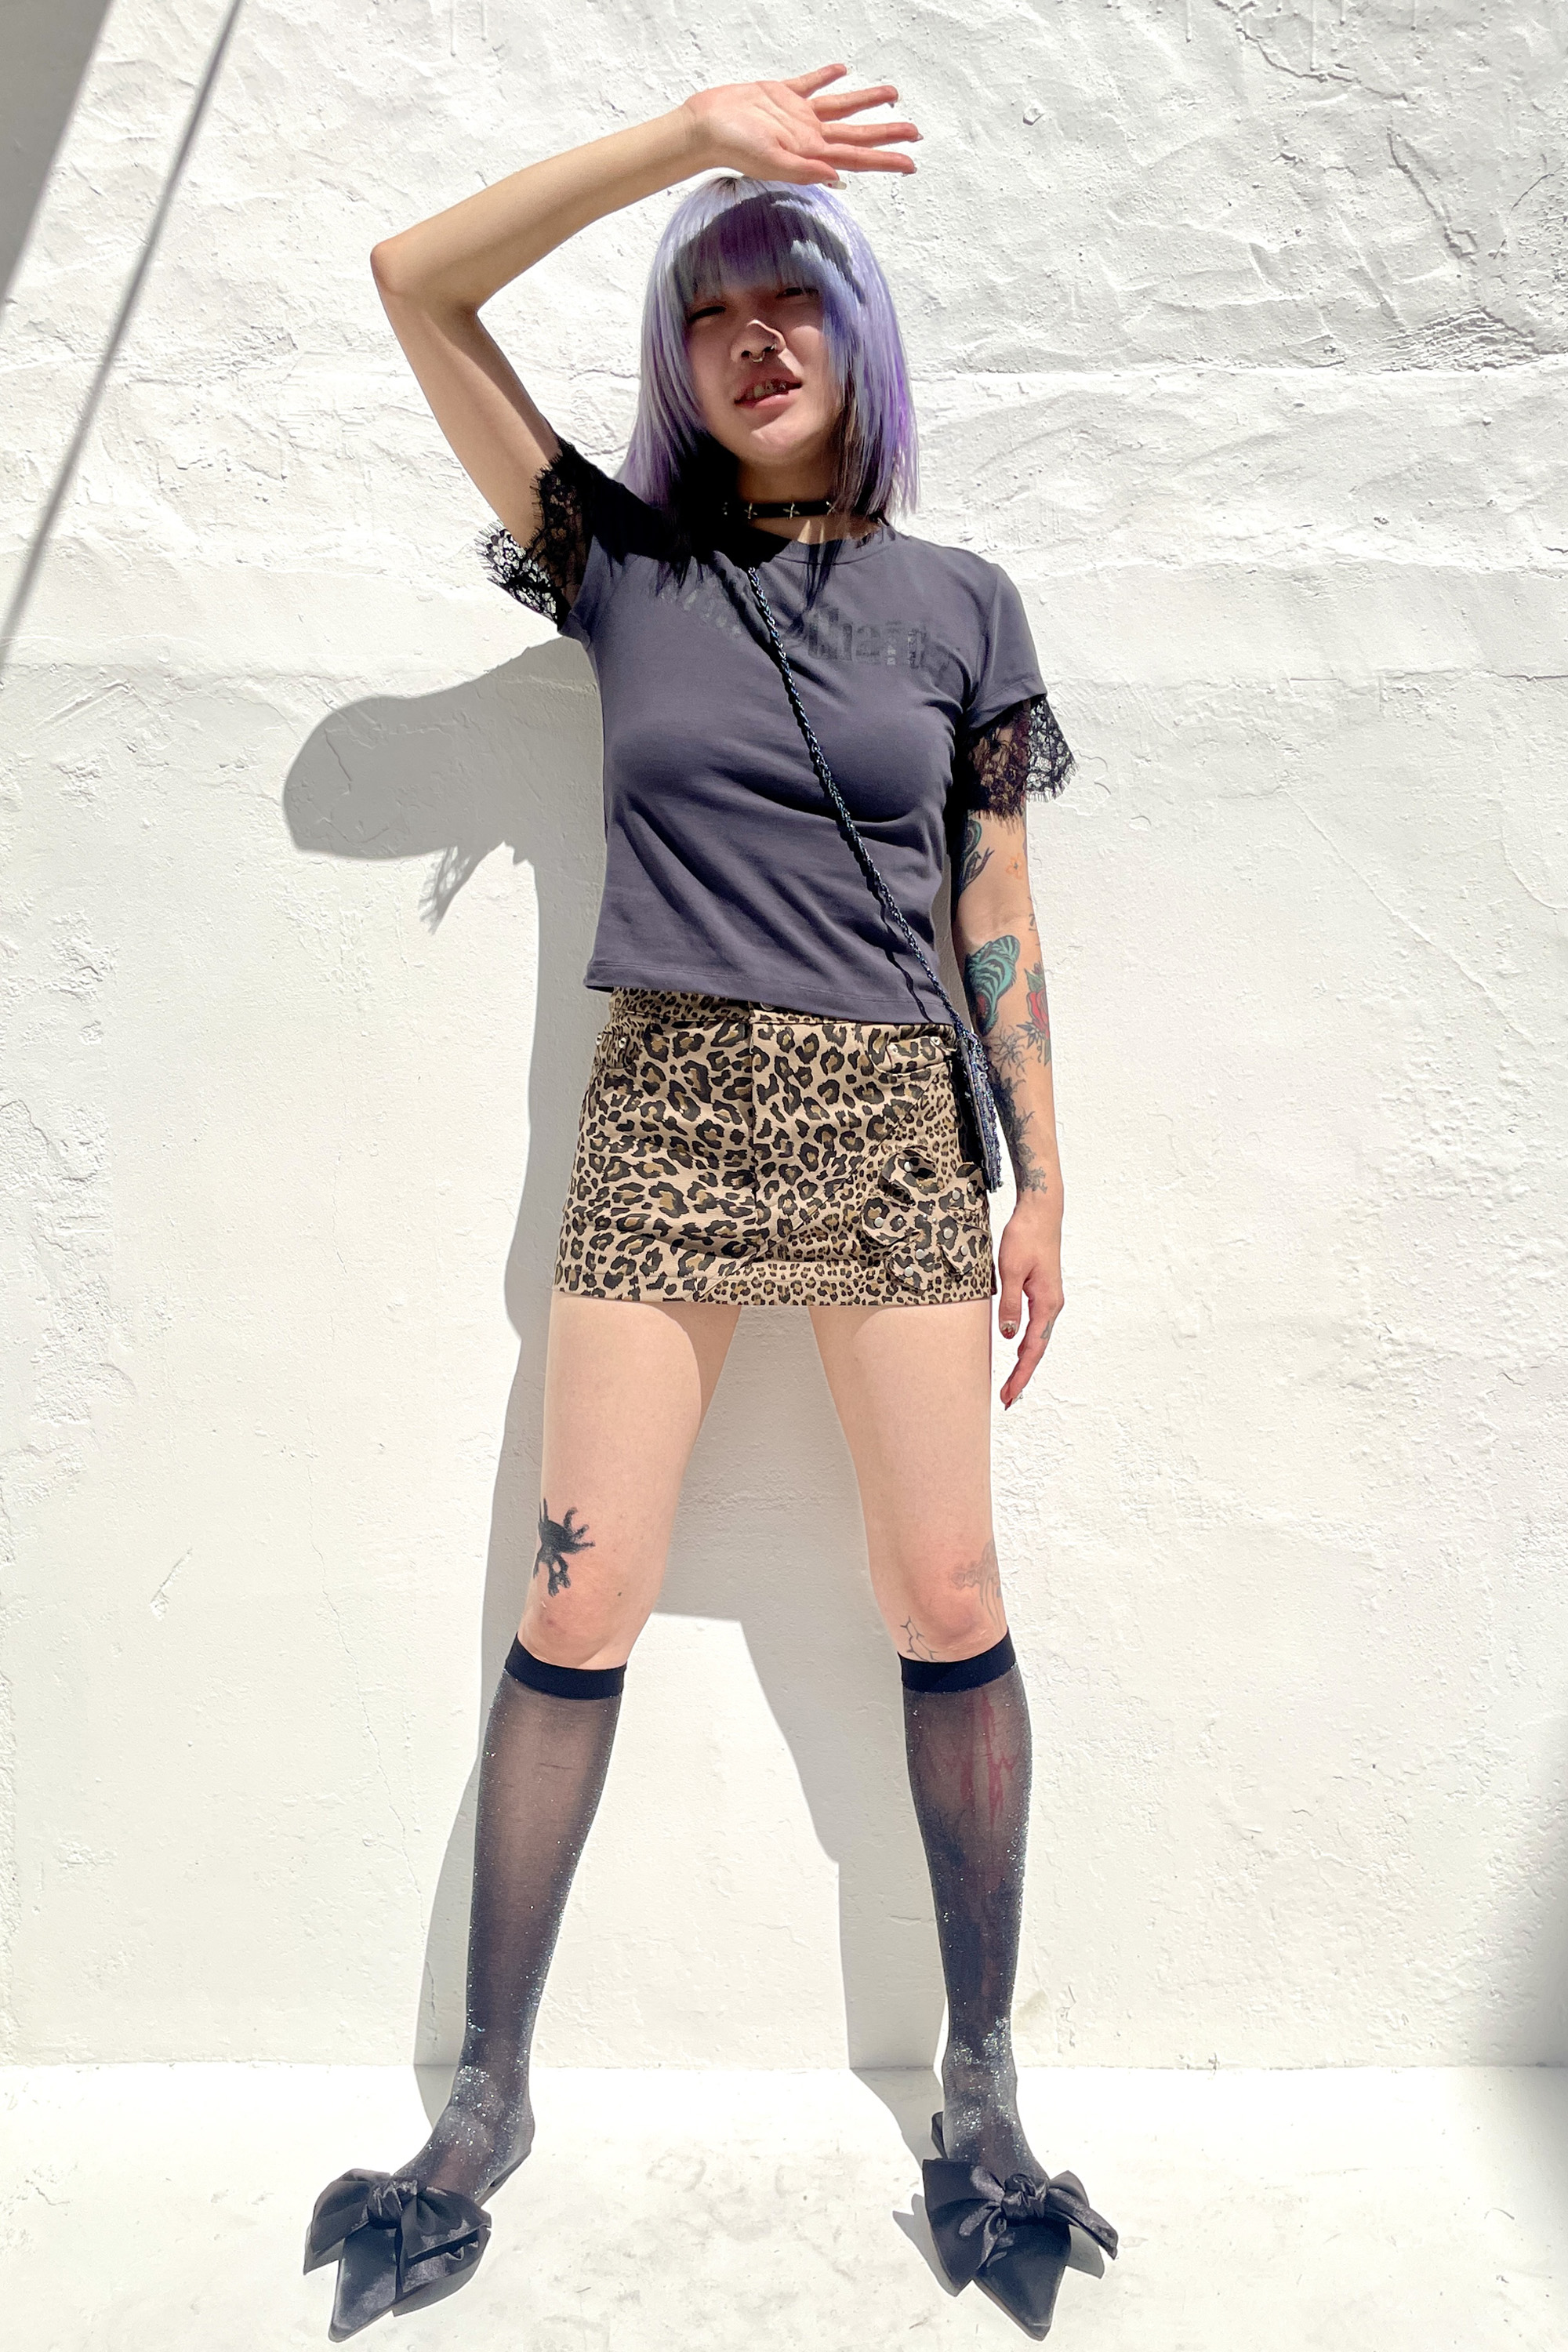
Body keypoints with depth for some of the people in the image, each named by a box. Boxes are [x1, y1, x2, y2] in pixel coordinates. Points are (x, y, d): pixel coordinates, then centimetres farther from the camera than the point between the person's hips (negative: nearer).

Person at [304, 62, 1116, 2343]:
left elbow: (999, 915, 7)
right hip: (657, 1124, 1)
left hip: (892, 1128, 0)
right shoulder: (621, 560, 11)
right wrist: (694, 132, 1)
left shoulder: (960, 602, 10)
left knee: (949, 1607, 0)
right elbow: (419, 281, 7)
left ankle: (982, 2095, 22)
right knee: (579, 1612, 1)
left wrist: (1044, 1180, 4)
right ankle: (485, 2108, 20)